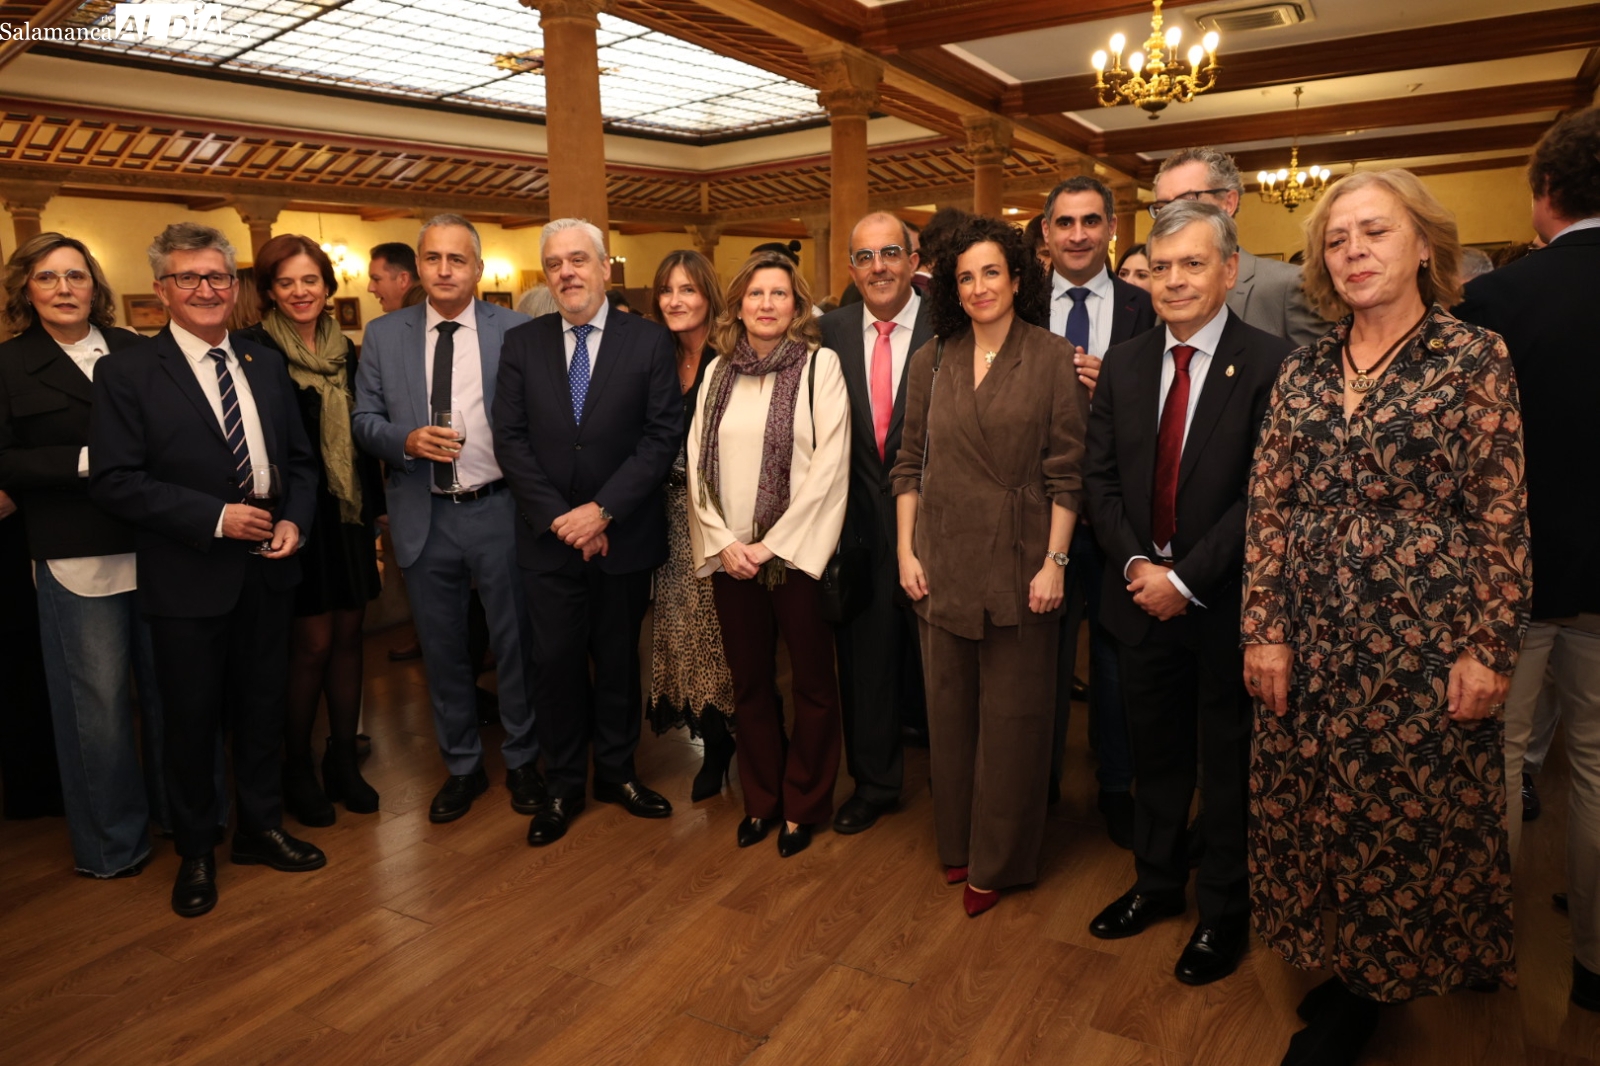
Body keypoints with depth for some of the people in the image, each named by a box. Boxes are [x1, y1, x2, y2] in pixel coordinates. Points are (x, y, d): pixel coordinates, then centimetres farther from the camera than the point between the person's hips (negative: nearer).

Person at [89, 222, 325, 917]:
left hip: (267, 569, 4)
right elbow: (115, 481, -12)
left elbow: (299, 457, 10)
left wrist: (294, 521, -7)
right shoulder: (126, 372, -6)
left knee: (262, 706, 16)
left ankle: (261, 827, 34)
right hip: (188, 577, -4)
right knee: (191, 718, 9)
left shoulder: (266, 363, 8)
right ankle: (195, 852, 28)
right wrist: (216, 517, -19)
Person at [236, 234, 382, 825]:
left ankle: (343, 759, 24)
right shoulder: (255, 350, -8)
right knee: (312, 643, 0)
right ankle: (296, 770, 19)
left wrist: (373, 504, 11)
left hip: (349, 511, 6)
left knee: (348, 633, 9)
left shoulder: (343, 348, 10)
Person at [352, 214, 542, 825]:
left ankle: (521, 761, 29)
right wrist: (407, 441, -15)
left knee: (514, 642, 8)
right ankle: (462, 767, 32)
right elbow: (364, 420, 5)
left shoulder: (515, 331, -2)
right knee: (442, 650, 13)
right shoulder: (384, 335, 5)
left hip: (499, 509, -2)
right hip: (423, 517, 2)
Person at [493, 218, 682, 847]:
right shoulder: (522, 344, 4)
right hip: (548, 538, 1)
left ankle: (617, 772, 31)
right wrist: (558, 517, -11)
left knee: (619, 659, 12)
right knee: (556, 662, 7)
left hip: (624, 536, -1)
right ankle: (564, 786, 24)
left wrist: (603, 509, -16)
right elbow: (509, 440, -1)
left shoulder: (649, 342, -2)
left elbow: (663, 436, -9)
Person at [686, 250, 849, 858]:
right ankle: (762, 800, 30)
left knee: (812, 682, 7)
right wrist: (722, 541, -5)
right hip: (730, 553, 4)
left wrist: (772, 544, -14)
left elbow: (829, 465, -11)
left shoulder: (820, 364, -4)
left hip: (797, 552, -4)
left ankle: (803, 805, 25)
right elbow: (697, 462, 7)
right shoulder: (718, 371, 9)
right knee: (749, 683, 13)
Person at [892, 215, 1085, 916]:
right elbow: (910, 464, 8)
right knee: (949, 707, 12)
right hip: (944, 563, 3)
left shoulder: (1051, 358, -3)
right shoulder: (932, 361, 6)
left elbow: (1065, 470, -5)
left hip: (1018, 563, -3)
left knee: (1011, 714, 6)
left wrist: (1055, 561, -10)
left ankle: (998, 860, 23)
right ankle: (957, 843, 31)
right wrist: (906, 551, 2)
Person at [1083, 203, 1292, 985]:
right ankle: (1157, 883, 38)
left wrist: (1186, 577, -17)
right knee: (1155, 752, 18)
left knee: (1227, 764, 12)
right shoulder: (1124, 364, 5)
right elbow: (1101, 476, 4)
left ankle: (1224, 912, 31)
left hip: (1223, 601, -4)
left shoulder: (1269, 364, -10)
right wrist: (1135, 563, -9)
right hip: (1142, 596, 4)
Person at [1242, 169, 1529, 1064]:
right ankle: (1339, 967, 34)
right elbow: (1268, 509, 4)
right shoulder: (1302, 373, 6)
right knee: (1310, 809, 12)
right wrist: (1266, 629, -1)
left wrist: (1490, 649, -10)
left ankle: (1381, 978, 31)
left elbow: (1502, 519, -6)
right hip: (1312, 636, 4)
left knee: (1410, 815, 8)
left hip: (1422, 637, -4)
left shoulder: (1475, 359, -4)